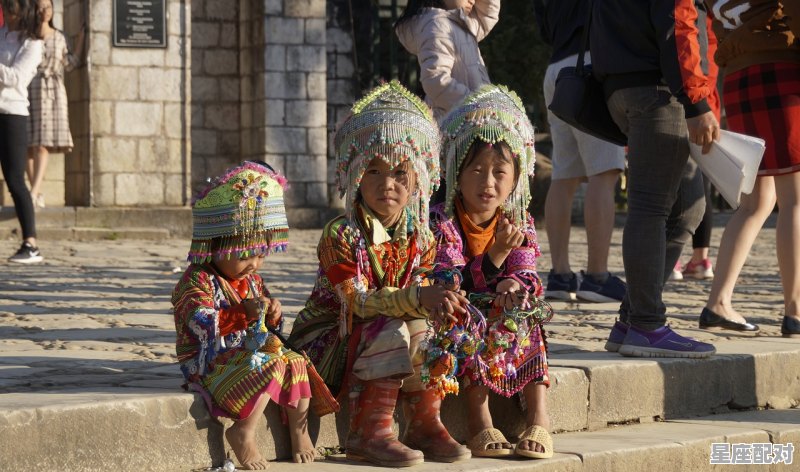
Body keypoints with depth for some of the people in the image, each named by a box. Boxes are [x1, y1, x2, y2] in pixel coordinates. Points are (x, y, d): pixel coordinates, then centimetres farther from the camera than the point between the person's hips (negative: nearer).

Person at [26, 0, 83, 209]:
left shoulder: (59, 37, 11)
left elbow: (68, 65, 15)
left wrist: (81, 40, 11)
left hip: (53, 92, 1)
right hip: (29, 92, -1)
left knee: (43, 143, -12)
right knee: (29, 143, -2)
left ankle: (33, 193, -22)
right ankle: (38, 192, 7)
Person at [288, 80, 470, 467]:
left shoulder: (419, 238, 1)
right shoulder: (340, 235, -18)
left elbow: (420, 292, -6)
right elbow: (356, 302, -27)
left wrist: (438, 302, -31)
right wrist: (417, 298, -38)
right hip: (326, 340, -6)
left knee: (422, 326, -18)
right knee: (388, 331, -29)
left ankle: (423, 423, -9)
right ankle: (369, 432, -25)